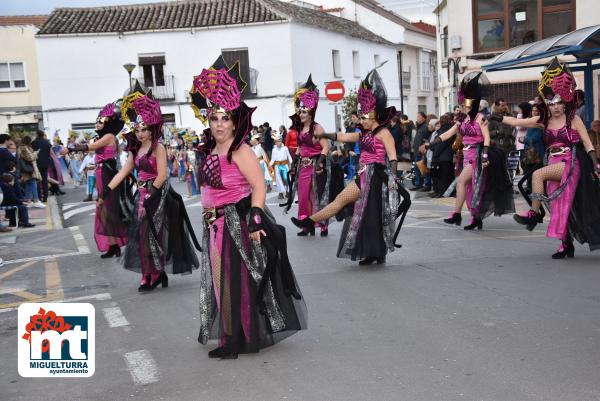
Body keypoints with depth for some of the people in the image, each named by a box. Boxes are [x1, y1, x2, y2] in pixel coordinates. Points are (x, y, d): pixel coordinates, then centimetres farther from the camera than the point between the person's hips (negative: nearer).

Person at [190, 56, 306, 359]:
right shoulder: (211, 150, 11)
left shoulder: (239, 150, -14)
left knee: (240, 281, -2)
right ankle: (231, 336, 28)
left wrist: (254, 221, -26)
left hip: (238, 223, -9)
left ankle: (243, 338, 9)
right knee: (222, 280, 15)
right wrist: (210, 218, 18)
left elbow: (259, 186, -20)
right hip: (216, 226, 9)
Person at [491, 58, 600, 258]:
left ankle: (534, 212, -18)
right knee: (558, 204, 3)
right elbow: (515, 122, 10)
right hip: (554, 165, 5)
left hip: (570, 163, -5)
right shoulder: (544, 121, 8)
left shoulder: (574, 119, -3)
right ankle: (566, 244, 10)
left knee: (538, 174, -28)